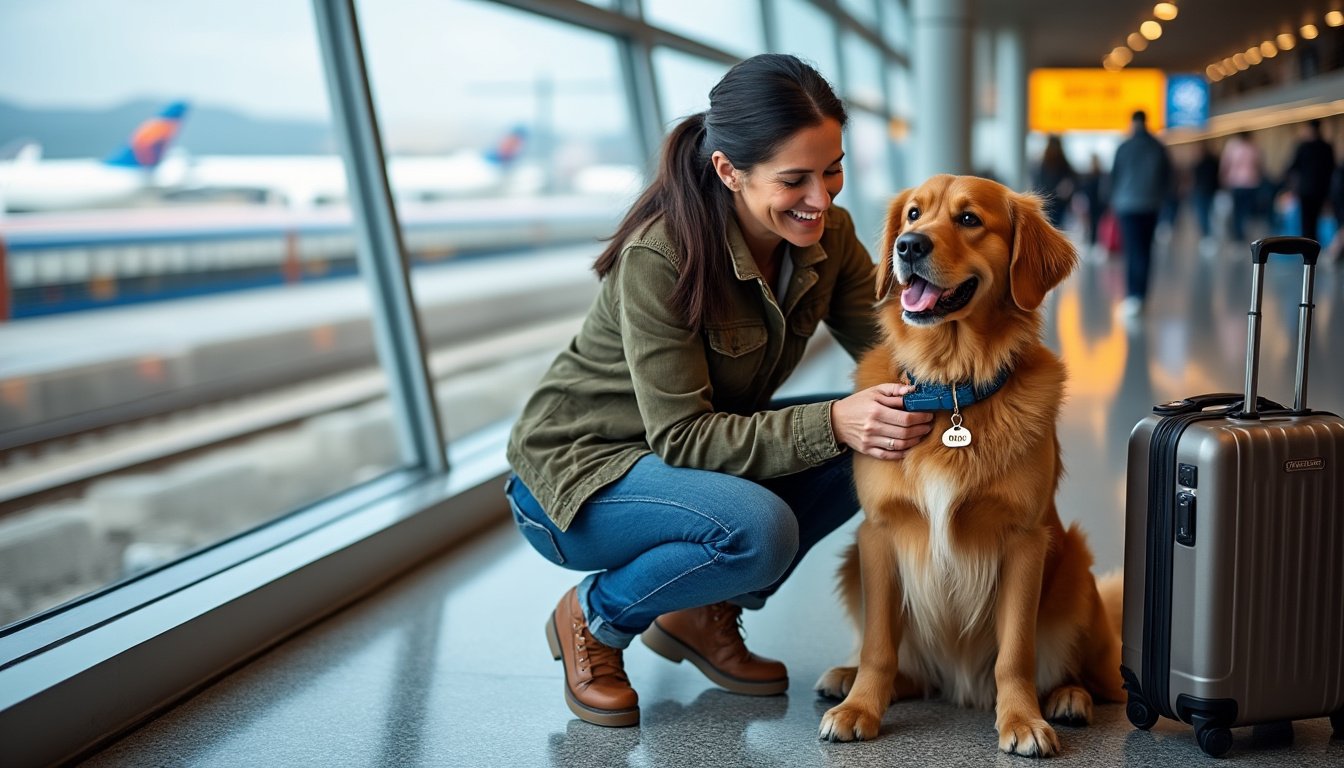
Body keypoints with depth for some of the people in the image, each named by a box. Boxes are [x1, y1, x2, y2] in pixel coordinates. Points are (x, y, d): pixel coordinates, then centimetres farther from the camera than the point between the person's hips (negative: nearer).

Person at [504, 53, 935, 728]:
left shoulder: (828, 236, -9)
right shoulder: (658, 257, -29)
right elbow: (680, 437, -28)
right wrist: (831, 423, -40)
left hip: (708, 446, 7)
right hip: (576, 470, -7)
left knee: (881, 441, -11)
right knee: (759, 529, -34)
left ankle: (704, 612, 4)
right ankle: (593, 616, -4)